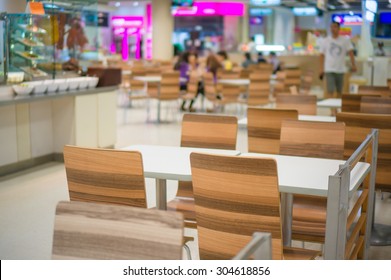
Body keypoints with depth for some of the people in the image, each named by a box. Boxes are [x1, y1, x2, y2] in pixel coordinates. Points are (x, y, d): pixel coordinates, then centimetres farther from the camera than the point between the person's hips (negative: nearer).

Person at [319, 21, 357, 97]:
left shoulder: (345, 40, 1)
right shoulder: (326, 41, 3)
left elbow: (350, 53, -1)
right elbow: (322, 55, 6)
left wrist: (353, 65, -12)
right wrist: (321, 69, 2)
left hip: (340, 70, 1)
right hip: (329, 70, -1)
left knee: (339, 91, 11)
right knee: (330, 91, -10)